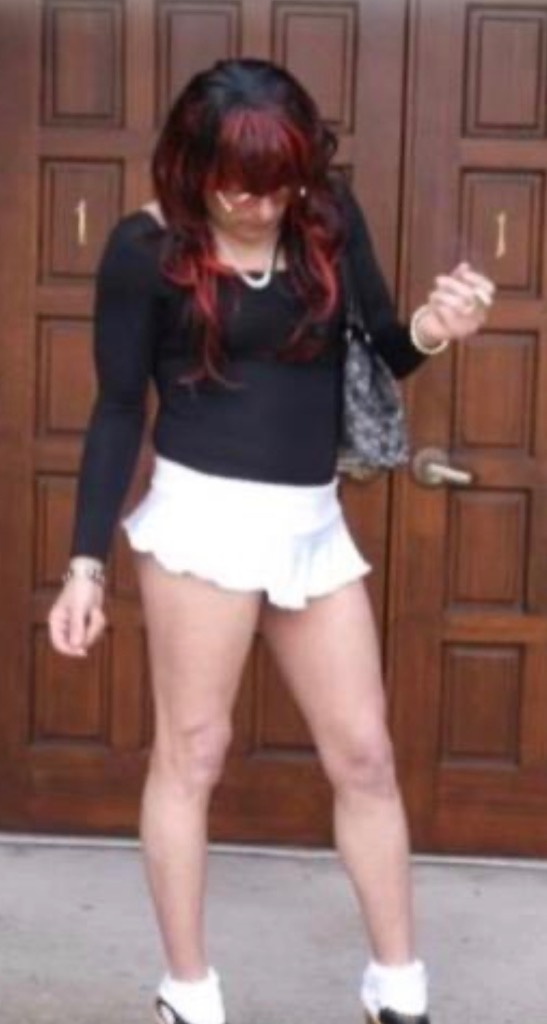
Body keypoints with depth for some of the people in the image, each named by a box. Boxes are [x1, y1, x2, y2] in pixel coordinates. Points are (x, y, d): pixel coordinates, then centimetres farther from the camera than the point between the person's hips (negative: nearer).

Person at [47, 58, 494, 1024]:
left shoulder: (329, 212, 2)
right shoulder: (148, 247, -8)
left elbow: (375, 358, 7)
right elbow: (119, 408, -5)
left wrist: (431, 330, -16)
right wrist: (87, 559, -8)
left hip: (313, 521, 5)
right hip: (204, 515, -5)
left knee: (363, 754, 9)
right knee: (191, 754, 4)